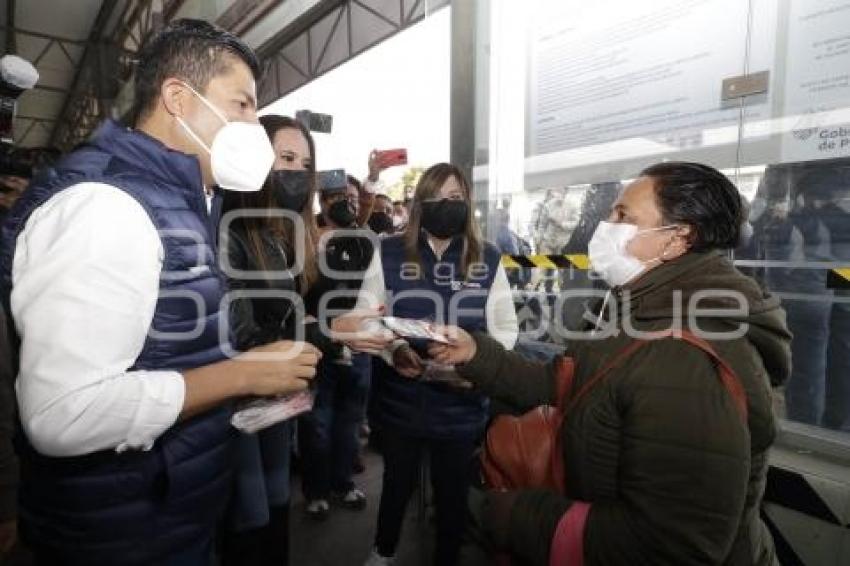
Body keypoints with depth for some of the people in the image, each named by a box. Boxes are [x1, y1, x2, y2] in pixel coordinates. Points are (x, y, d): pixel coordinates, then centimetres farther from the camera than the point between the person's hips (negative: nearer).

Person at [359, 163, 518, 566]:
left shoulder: (488, 259, -1)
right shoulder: (390, 253, -4)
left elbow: (506, 329, 1)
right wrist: (392, 349, -22)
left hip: (462, 404, 0)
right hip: (400, 401, 0)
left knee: (452, 491, 19)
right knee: (398, 483, 23)